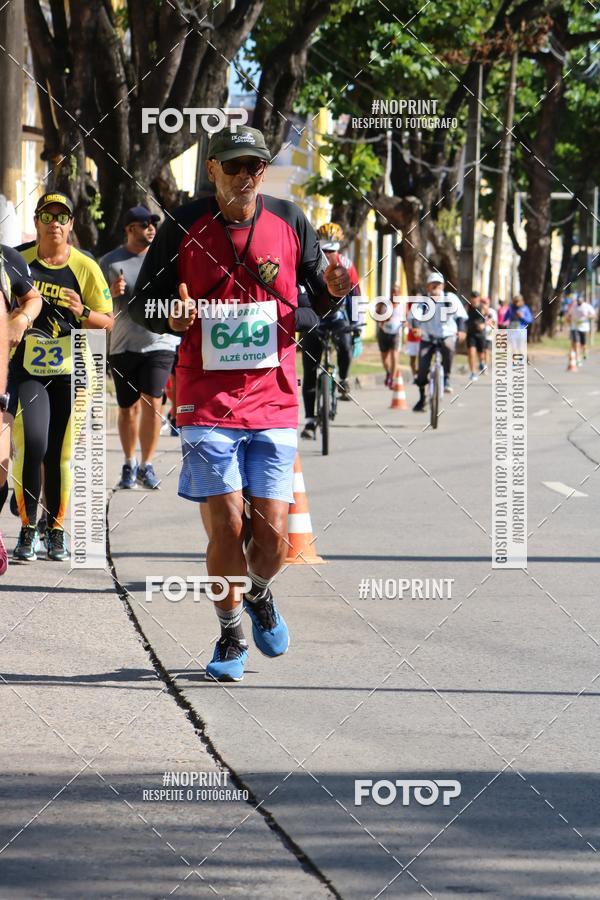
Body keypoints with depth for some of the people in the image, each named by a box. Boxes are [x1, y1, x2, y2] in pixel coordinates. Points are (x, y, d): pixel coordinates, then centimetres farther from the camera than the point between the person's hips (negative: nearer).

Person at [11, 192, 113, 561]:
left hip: (69, 371, 1)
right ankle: (28, 528, -2)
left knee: (60, 455, 4)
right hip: (25, 369, -1)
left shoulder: (86, 268, -1)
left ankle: (56, 531, 21)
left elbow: (108, 320, 2)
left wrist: (81, 312, -17)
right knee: (32, 444, -16)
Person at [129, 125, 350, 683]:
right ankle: (231, 637, 15)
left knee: (272, 530, -3)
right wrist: (171, 317, -18)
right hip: (207, 402, -1)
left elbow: (319, 302, 9)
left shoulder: (289, 222, 3)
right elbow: (142, 303, 4)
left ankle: (260, 594, 32)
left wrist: (333, 291, -14)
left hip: (274, 402, 1)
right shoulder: (183, 228, -2)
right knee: (225, 526, -6)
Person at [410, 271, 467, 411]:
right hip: (427, 338, 1)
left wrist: (461, 329, -23)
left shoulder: (450, 298, 0)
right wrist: (416, 327, -35)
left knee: (448, 348, -37)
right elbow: (415, 315, -14)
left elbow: (460, 315, -5)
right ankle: (422, 397, 11)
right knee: (423, 368, -9)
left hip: (447, 335, -1)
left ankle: (446, 379, -21)